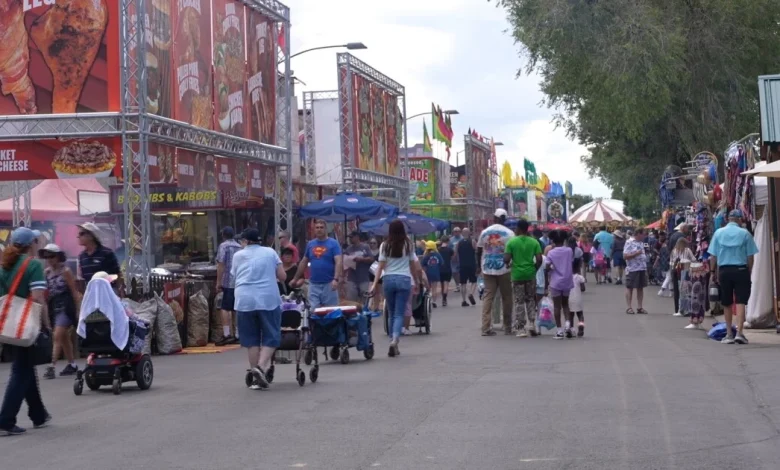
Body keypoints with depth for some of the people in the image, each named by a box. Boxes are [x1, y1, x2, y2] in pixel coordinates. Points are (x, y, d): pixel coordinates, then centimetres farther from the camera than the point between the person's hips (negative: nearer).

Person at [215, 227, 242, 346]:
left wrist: (218, 282, -6)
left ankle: (226, 334, -14)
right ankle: (238, 335, 10)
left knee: (225, 308, -7)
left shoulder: (223, 246, -1)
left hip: (229, 282, -6)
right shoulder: (240, 247, 17)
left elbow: (221, 265, -8)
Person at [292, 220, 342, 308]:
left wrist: (336, 279, -24)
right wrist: (296, 278, 19)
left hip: (329, 284, -3)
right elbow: (304, 262, 18)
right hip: (313, 284, 3)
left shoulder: (333, 243, -3)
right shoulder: (310, 244, 9)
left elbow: (338, 262, -12)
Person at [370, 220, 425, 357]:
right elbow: (415, 266, 6)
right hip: (404, 279, -1)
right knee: (399, 314, -2)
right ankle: (394, 340, -24)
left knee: (392, 313, 13)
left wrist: (375, 284, -2)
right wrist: (420, 279, 19)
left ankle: (393, 343, 15)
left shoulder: (385, 246, 3)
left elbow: (381, 266, -2)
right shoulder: (408, 245, 3)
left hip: (388, 279, 1)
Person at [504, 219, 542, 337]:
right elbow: (539, 259, -7)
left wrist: (509, 264, 11)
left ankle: (521, 329, 4)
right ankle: (531, 324, 4)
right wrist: (535, 269, 10)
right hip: (530, 274, 2)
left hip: (517, 275, -2)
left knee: (519, 302, 5)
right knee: (530, 300, 17)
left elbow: (506, 259, -11)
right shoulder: (534, 242, -1)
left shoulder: (511, 242, -7)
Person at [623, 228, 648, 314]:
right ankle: (628, 307, 2)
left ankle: (639, 307, 13)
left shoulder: (641, 243, 14)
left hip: (642, 268, 8)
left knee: (640, 288, 8)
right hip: (632, 269, -7)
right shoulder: (629, 242, -10)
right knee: (630, 288, 0)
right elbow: (625, 256, -15)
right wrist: (636, 254, -23)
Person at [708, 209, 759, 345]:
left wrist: (713, 272, 11)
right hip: (741, 270, -2)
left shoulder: (718, 233, 2)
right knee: (740, 302, -2)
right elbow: (750, 257, -2)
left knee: (727, 304, 12)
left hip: (724, 271, 2)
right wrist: (749, 272, 8)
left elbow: (713, 256, 3)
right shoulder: (745, 234, -2)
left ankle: (729, 334, 17)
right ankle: (739, 333, -13)